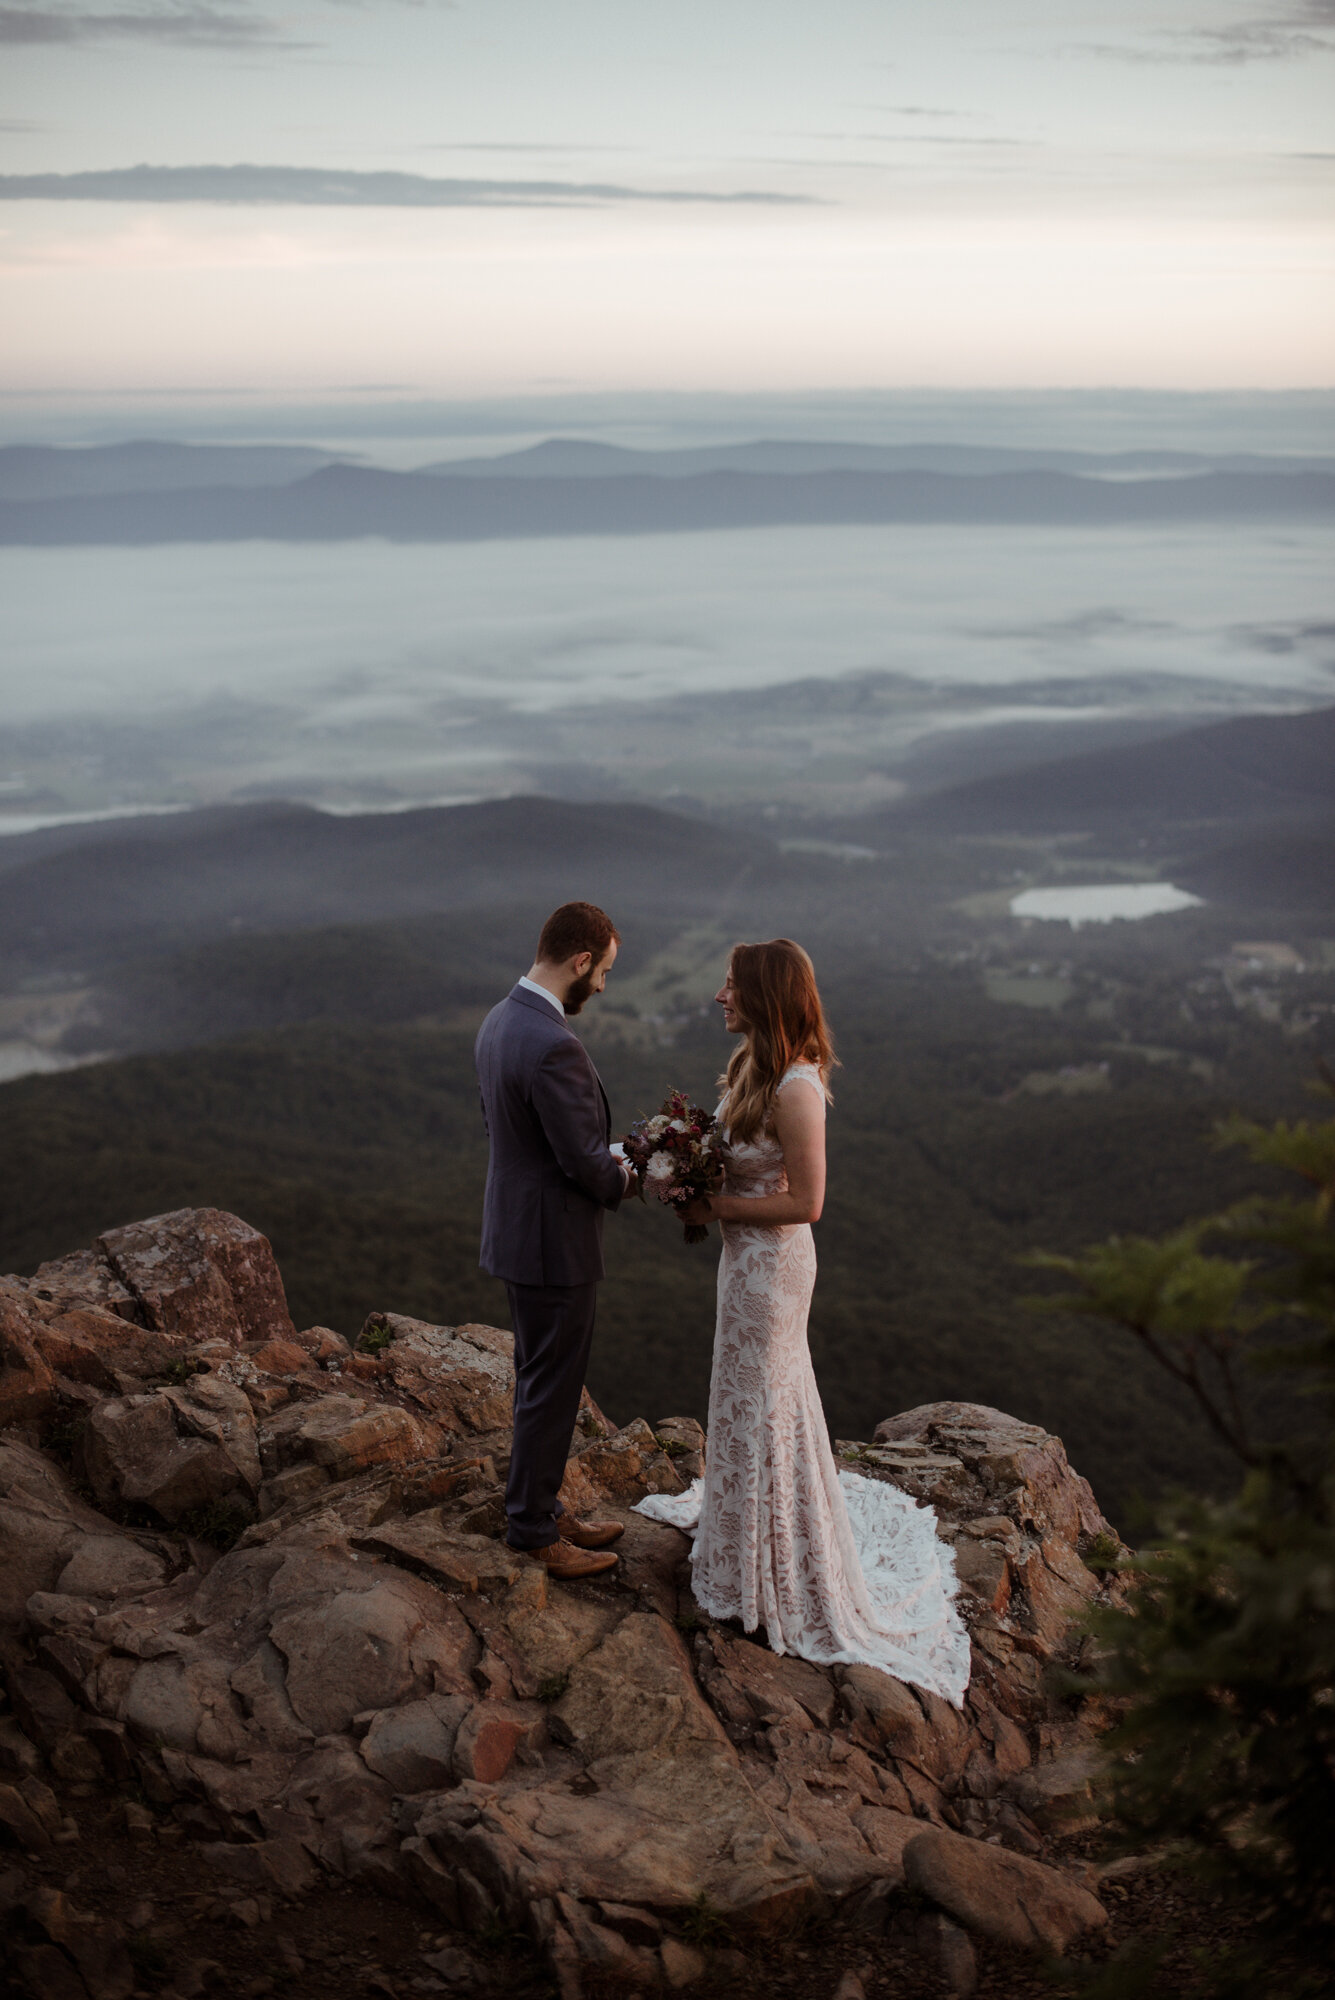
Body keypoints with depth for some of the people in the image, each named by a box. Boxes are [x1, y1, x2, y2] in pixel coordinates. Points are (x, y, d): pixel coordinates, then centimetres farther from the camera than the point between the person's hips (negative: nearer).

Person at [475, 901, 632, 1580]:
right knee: (551, 1389, 5)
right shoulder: (553, 1047, -28)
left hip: (515, 1226, 10)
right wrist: (622, 1178, -1)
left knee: (541, 1381, 21)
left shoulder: (498, 1022, 4)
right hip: (554, 1243, -10)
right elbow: (585, 1162, -24)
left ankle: (538, 1507, 34)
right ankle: (532, 1530, 19)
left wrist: (602, 1160, 9)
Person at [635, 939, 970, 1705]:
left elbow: (806, 1202, -26)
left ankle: (773, 1572, 26)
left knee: (763, 1396, 7)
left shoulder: (796, 1089, -29)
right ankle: (741, 1516, 46)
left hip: (771, 1259, -9)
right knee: (746, 1387, 24)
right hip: (746, 1250, 9)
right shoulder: (754, 1064, -1)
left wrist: (716, 1207, -20)